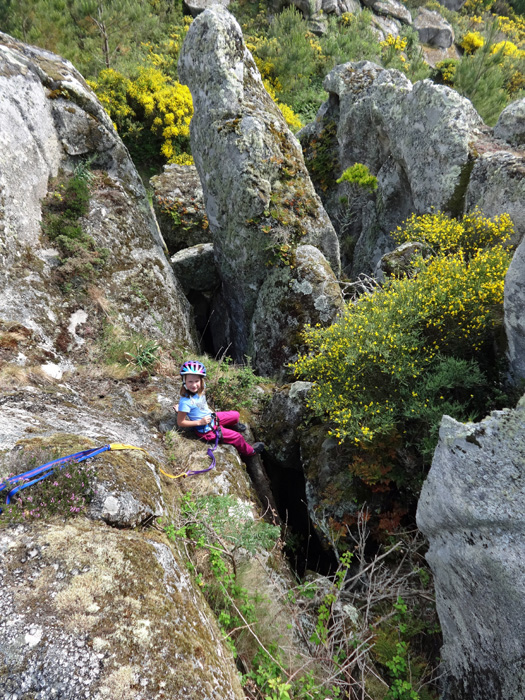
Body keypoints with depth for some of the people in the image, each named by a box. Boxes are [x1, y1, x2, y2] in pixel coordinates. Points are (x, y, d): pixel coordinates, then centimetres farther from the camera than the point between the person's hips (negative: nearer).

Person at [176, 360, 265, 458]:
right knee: (237, 436, 1)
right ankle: (248, 451, 32)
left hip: (211, 418, 7)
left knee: (235, 415, 15)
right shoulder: (185, 402, -34)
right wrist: (200, 422, -27)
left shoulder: (199, 391, -13)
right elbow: (180, 422, -26)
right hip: (207, 430, -7)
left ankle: (232, 425, 51)